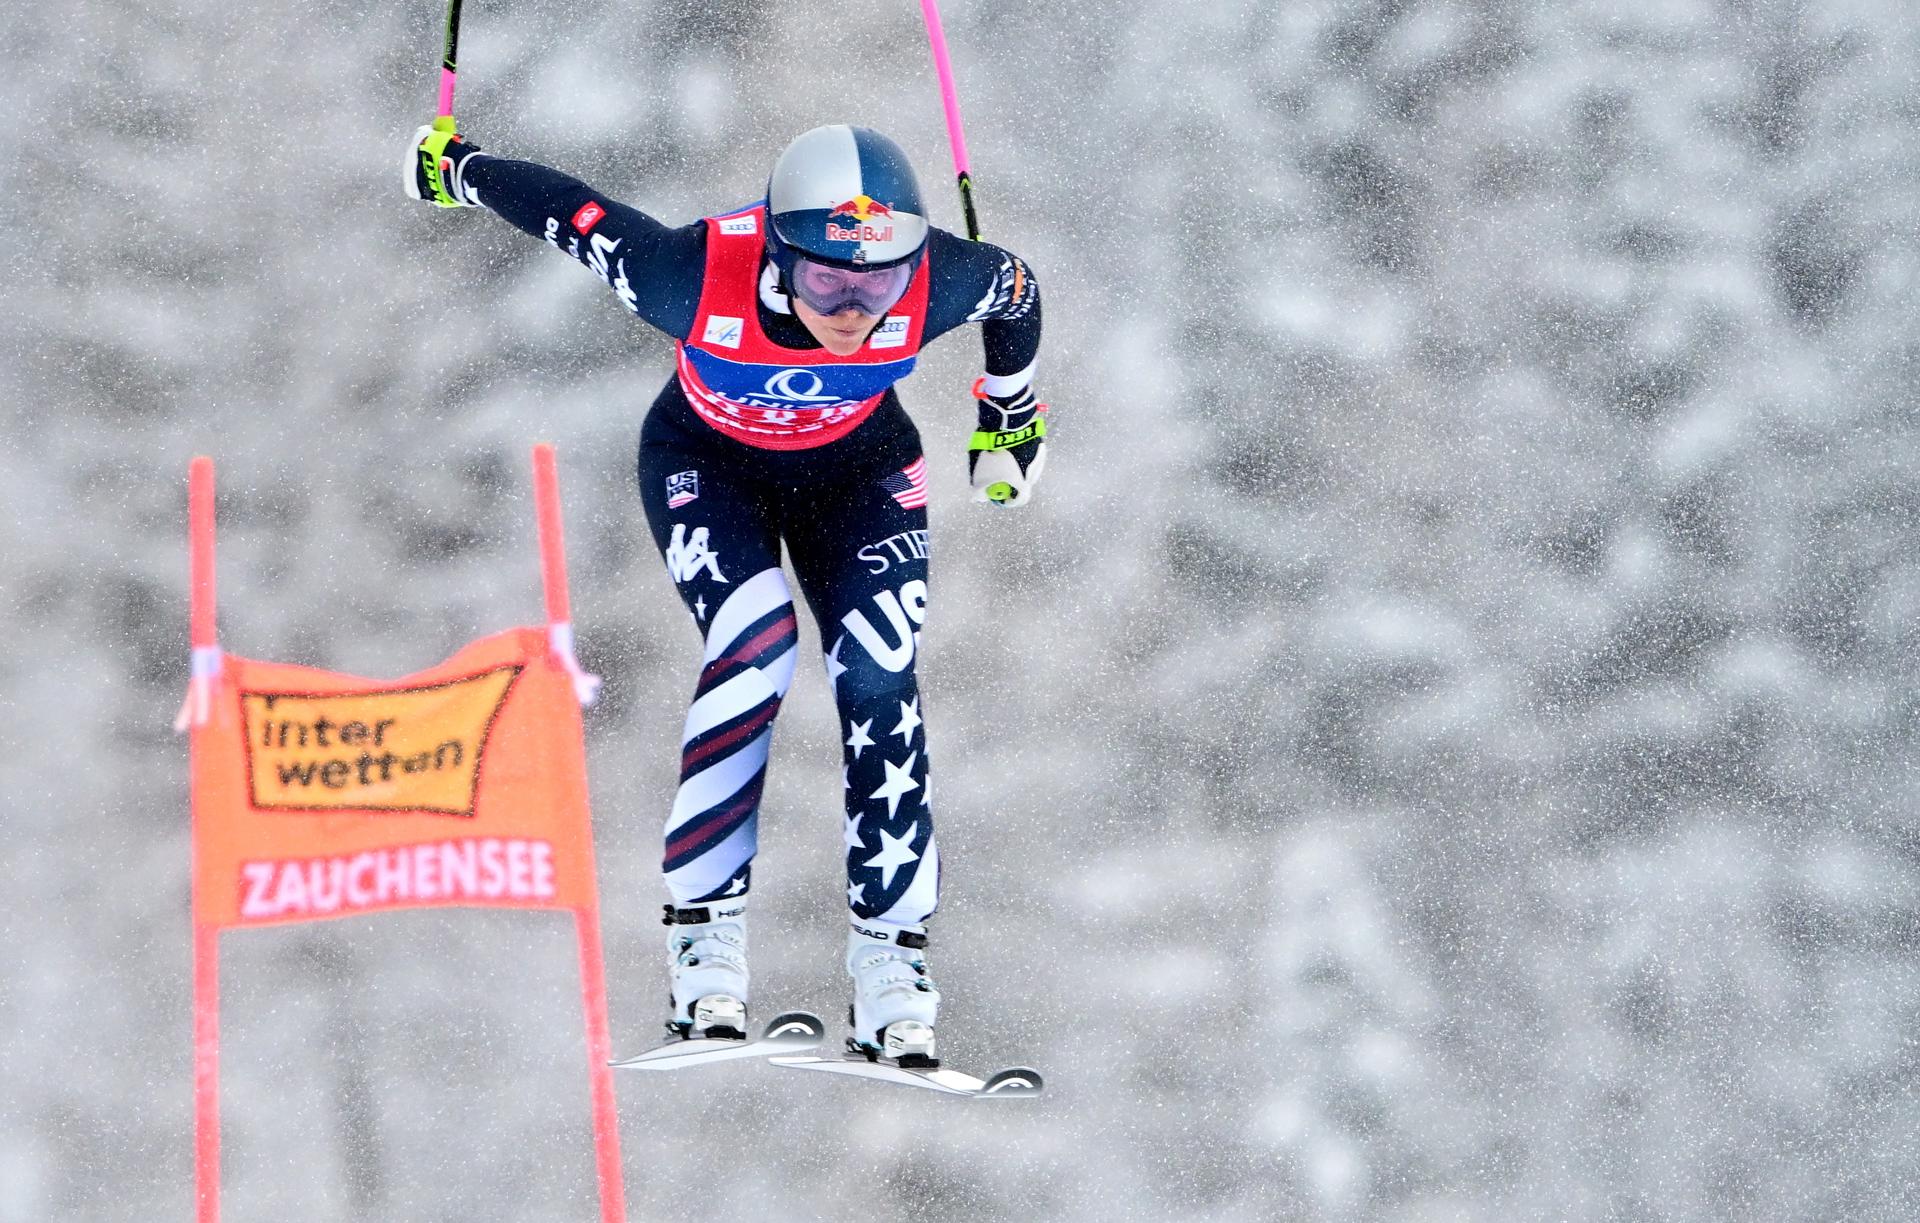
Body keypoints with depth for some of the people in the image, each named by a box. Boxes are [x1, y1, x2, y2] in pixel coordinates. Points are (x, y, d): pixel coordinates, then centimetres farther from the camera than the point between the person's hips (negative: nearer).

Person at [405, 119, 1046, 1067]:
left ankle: (890, 955, -7)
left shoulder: (939, 281, -35)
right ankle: (704, 935, -15)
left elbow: (1016, 288, -10)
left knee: (878, 678, -15)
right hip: (706, 458, -2)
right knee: (755, 647, -25)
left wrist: (1012, 415, 9)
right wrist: (457, 166, -2)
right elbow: (563, 207, -22)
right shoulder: (694, 275, -40)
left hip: (858, 465, 2)